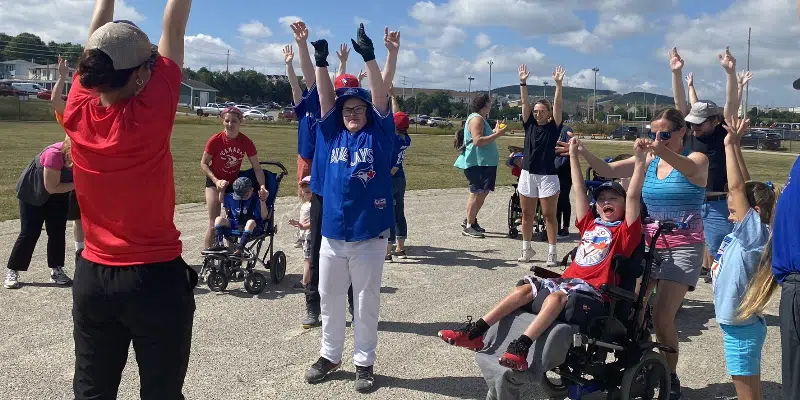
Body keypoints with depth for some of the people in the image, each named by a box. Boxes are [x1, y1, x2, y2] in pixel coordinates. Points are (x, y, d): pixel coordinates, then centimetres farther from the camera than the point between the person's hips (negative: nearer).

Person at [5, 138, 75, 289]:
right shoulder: (54, 154, -40)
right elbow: (52, 187, -31)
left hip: (59, 193, 5)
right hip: (32, 191, -5)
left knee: (57, 231, 1)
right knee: (29, 232, -2)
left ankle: (56, 270, 10)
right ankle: (12, 271, 10)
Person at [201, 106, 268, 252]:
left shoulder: (246, 142, -17)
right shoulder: (215, 140, -22)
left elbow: (257, 168, -13)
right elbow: (204, 163, -12)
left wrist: (262, 186, -27)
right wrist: (216, 181, -23)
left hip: (234, 182, 3)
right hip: (215, 181, -3)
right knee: (214, 223, -11)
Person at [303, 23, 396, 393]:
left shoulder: (378, 135, -1)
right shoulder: (333, 133, 7)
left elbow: (380, 96, -11)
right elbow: (325, 98, 0)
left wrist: (369, 57, -20)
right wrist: (320, 61, -12)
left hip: (369, 235, -3)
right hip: (332, 233, 3)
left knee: (366, 302, 7)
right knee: (329, 298, 15)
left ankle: (364, 362, 21)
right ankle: (330, 355, 31)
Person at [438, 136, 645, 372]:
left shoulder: (624, 230, 6)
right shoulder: (591, 224, 22)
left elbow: (633, 196, -7)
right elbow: (579, 191, 22)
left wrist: (640, 160, -15)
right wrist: (573, 155, 23)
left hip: (593, 289, -6)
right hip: (568, 279, 6)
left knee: (557, 296, -35)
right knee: (525, 288, -14)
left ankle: (521, 347, -49)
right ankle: (474, 333, -18)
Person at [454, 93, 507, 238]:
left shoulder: (481, 119, 18)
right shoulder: (476, 119, -15)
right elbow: (478, 141, -25)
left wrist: (495, 132, 14)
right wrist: (497, 134, -24)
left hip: (484, 163, 10)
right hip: (476, 163, -10)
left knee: (482, 193, 14)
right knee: (477, 193, -6)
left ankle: (471, 220, 23)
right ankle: (468, 227, 0)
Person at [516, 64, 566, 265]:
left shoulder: (554, 127, -2)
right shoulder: (529, 125, 6)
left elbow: (557, 105, -12)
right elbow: (525, 103, 0)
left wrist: (558, 84, -20)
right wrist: (523, 82, -8)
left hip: (547, 176, -4)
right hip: (527, 174, 4)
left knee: (549, 214, 0)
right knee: (527, 214, 10)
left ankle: (552, 252, 5)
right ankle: (527, 249, 22)